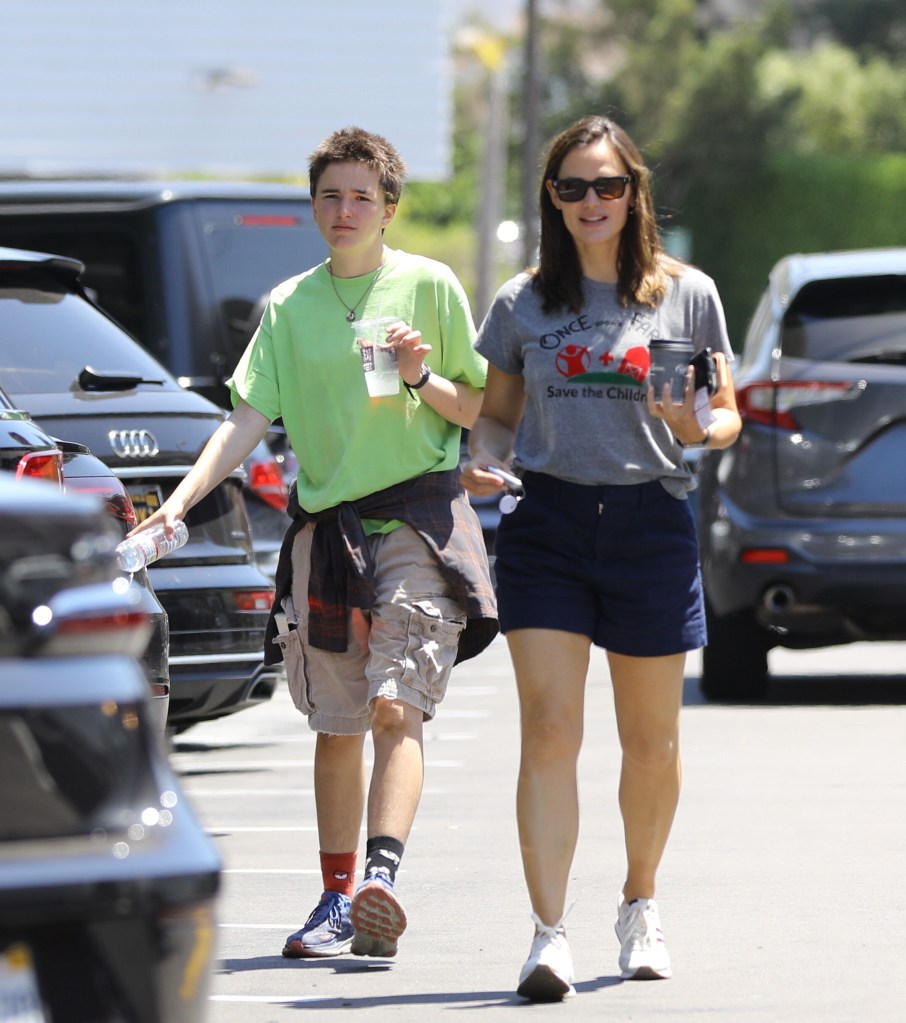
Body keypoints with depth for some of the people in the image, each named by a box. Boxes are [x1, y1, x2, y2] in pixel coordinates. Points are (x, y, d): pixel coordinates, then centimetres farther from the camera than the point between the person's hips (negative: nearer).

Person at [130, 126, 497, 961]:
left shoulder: (429, 286, 2)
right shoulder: (289, 306, 10)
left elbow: (480, 410, 5)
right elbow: (248, 422, 4)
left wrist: (424, 378, -15)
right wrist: (180, 502, -9)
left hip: (417, 515, -4)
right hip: (326, 519, 4)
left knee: (396, 708, -18)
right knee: (337, 726, 8)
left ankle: (381, 878, -30)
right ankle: (338, 900, 15)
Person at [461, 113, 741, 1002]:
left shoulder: (688, 295, 5)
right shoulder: (522, 303, 7)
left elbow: (727, 417, 7)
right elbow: (496, 414, 14)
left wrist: (698, 429, -16)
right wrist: (481, 462, -7)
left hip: (650, 522, 0)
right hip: (547, 526, 0)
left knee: (651, 743, 11)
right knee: (549, 733, -12)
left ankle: (639, 903, 34)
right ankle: (549, 936, -17)